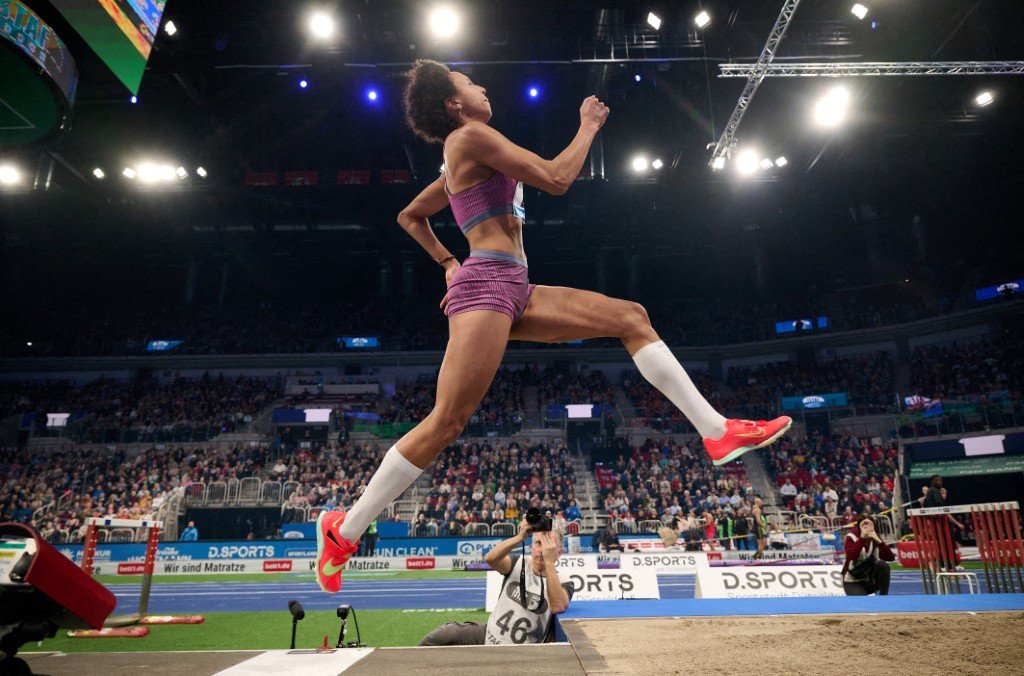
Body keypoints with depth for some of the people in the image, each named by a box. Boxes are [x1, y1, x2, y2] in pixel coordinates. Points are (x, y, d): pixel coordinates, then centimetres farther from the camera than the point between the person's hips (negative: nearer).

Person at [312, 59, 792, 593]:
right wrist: (589, 126, 5)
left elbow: (409, 216, 34)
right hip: (487, 284, -10)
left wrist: (448, 264, 28)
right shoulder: (470, 135, -3)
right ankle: (344, 530, 2)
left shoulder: (462, 158, 26)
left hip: (512, 290, 10)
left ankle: (716, 431, 1)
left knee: (631, 318, 3)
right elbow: (556, 179, -10)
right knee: (446, 423, -12)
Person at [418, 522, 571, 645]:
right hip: (488, 636, 3)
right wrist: (520, 537, -39)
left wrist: (549, 562, -37)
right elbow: (490, 558, -25)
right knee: (442, 635, -12)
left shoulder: (562, 581, -9)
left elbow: (557, 607, -33)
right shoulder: (519, 563, -3)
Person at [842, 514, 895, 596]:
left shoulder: (875, 538, -2)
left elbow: (891, 558, -14)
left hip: (871, 580, 4)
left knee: (883, 565, -24)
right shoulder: (851, 537, -13)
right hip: (853, 582, -4)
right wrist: (862, 538, -34)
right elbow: (851, 556, -33)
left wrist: (879, 541, -26)